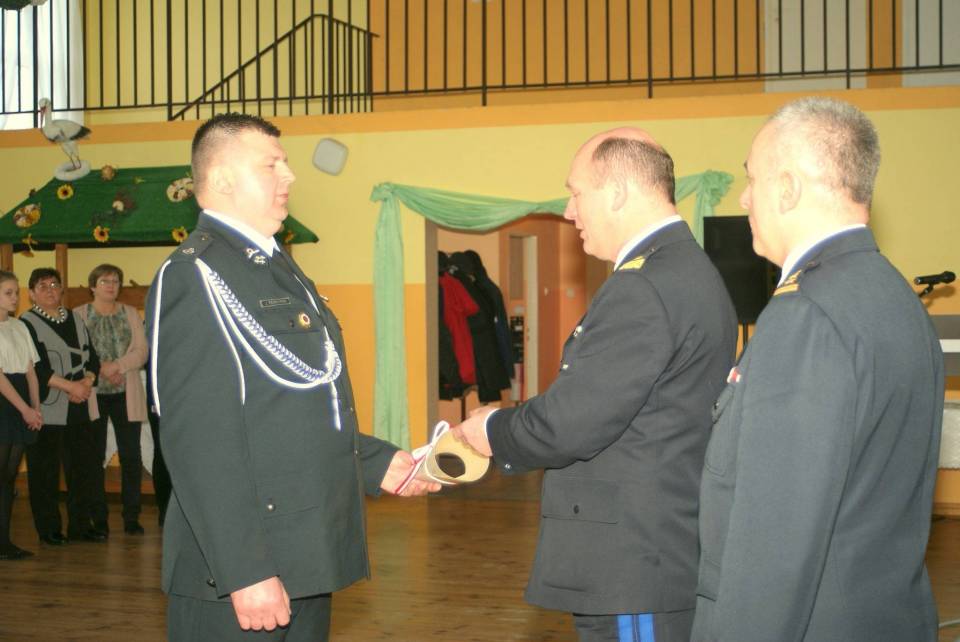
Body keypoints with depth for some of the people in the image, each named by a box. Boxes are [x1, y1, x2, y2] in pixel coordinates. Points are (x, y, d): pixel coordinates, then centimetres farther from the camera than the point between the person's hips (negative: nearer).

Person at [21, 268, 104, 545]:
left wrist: (87, 383, -5)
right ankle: (49, 529, 6)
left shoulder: (75, 320, 17)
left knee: (85, 465, 5)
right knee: (45, 471, -2)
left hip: (79, 408, 6)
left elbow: (92, 358, 14)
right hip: (48, 408, -5)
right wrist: (70, 386, -16)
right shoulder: (27, 323, -2)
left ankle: (81, 525, 14)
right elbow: (36, 367, -12)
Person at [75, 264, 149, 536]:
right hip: (92, 394, -2)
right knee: (94, 457, 1)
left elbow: (141, 351, 3)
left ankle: (131, 517, 4)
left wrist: (117, 365, -12)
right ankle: (98, 518, 7)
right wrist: (101, 369, -15)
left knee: (131, 456, -2)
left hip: (126, 394, 2)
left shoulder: (131, 314, 13)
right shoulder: (79, 315, 5)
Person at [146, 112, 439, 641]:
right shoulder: (193, 275, -13)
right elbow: (200, 438, -21)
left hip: (307, 561, 9)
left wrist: (376, 463, 12)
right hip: (241, 574, -9)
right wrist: (245, 572, -24)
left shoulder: (279, 269, 18)